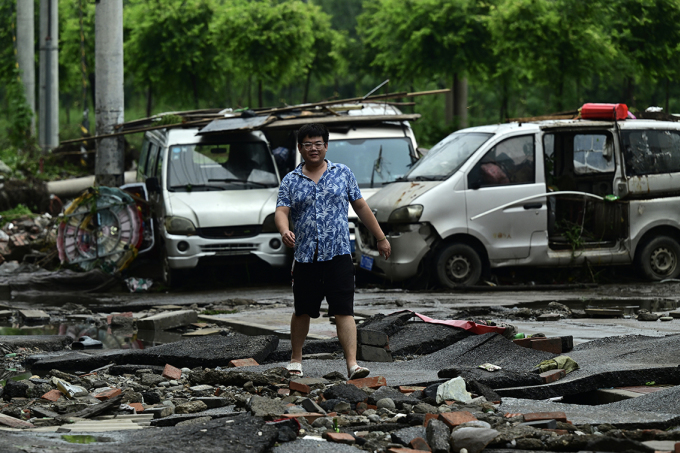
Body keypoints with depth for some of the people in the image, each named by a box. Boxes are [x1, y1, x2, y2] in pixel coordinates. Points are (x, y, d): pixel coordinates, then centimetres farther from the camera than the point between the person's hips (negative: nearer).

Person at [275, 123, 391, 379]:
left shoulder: (343, 174, 8)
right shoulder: (290, 182, 7)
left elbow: (361, 207, 14)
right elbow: (281, 211, -6)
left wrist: (381, 238, 16)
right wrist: (284, 231, -28)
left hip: (338, 255, -1)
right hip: (305, 258, 1)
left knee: (344, 312, -9)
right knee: (302, 312, 12)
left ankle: (352, 364, -16)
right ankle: (296, 359, 30)